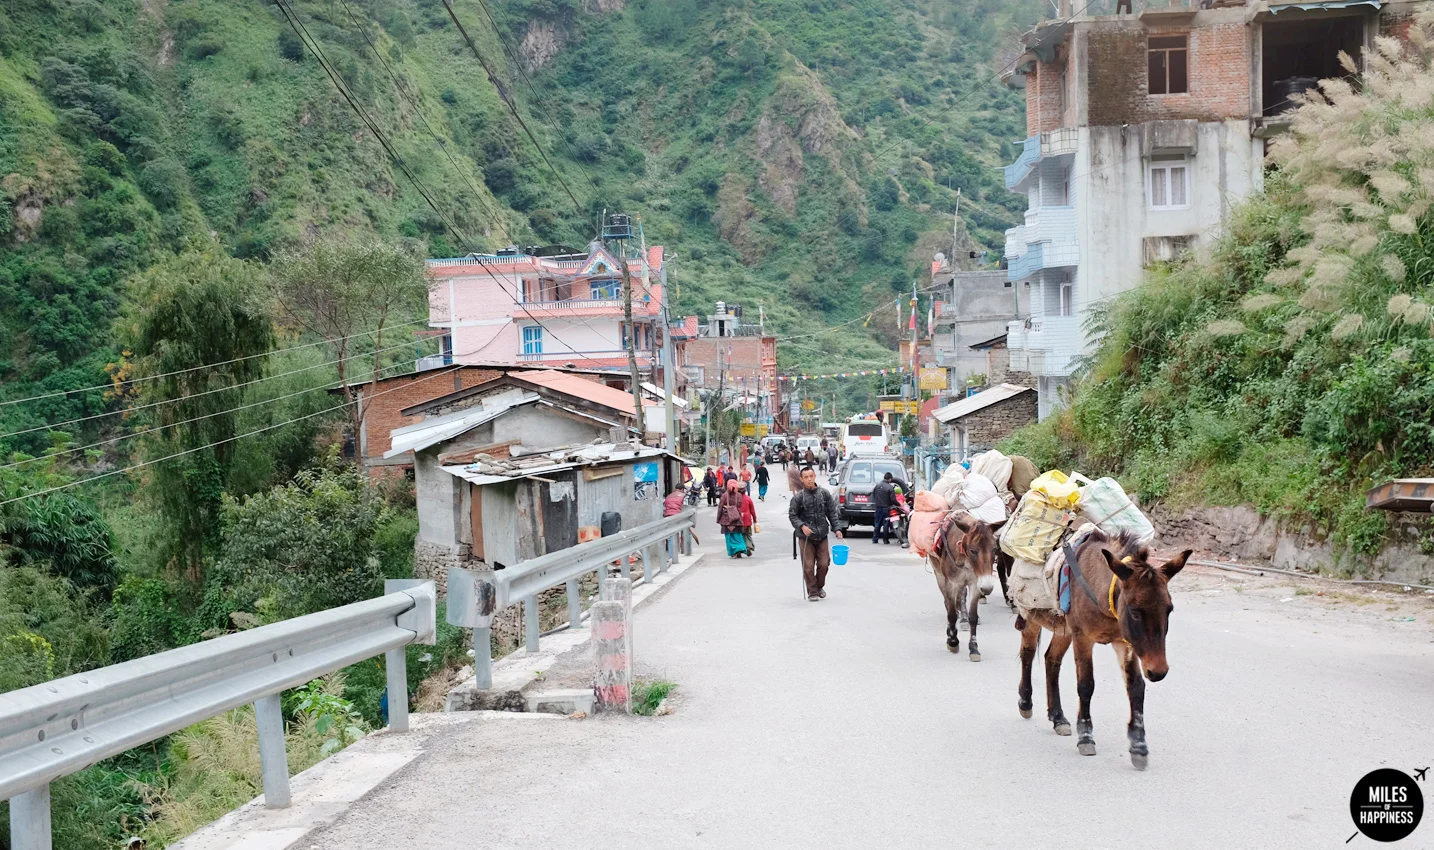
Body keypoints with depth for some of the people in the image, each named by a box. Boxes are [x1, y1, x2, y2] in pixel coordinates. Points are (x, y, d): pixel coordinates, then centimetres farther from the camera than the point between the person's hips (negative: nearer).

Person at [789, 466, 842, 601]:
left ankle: (820, 586, 28)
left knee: (824, 563, 2)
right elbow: (792, 515, -1)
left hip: (822, 536, 2)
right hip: (806, 537, -2)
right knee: (808, 566, -2)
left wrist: (836, 529, 4)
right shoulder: (798, 497, -6)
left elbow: (832, 512, 9)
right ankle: (812, 592, 12)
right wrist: (802, 526, -16)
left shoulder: (824, 494, 2)